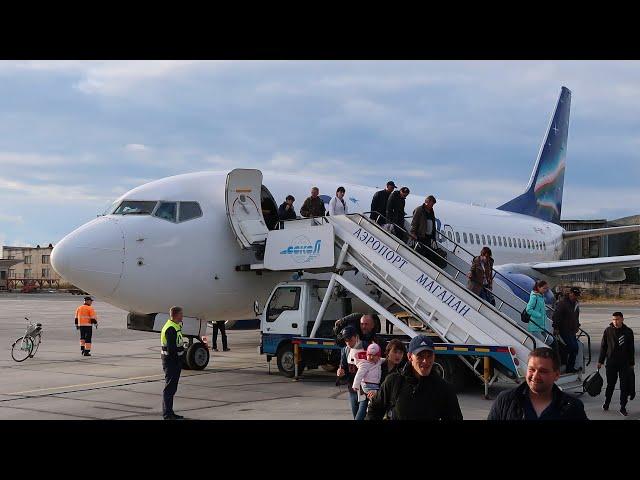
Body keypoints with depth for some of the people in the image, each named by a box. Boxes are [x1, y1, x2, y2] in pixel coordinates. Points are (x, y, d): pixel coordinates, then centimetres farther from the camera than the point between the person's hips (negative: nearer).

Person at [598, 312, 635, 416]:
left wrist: (631, 363, 6)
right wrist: (600, 361, 4)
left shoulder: (628, 332, -1)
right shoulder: (608, 331, -2)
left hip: (625, 363, 0)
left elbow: (631, 349, 5)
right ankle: (606, 403, 28)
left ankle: (623, 407, 10)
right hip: (611, 362, 0)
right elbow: (603, 347, 4)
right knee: (610, 384, 9)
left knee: (625, 386, 2)